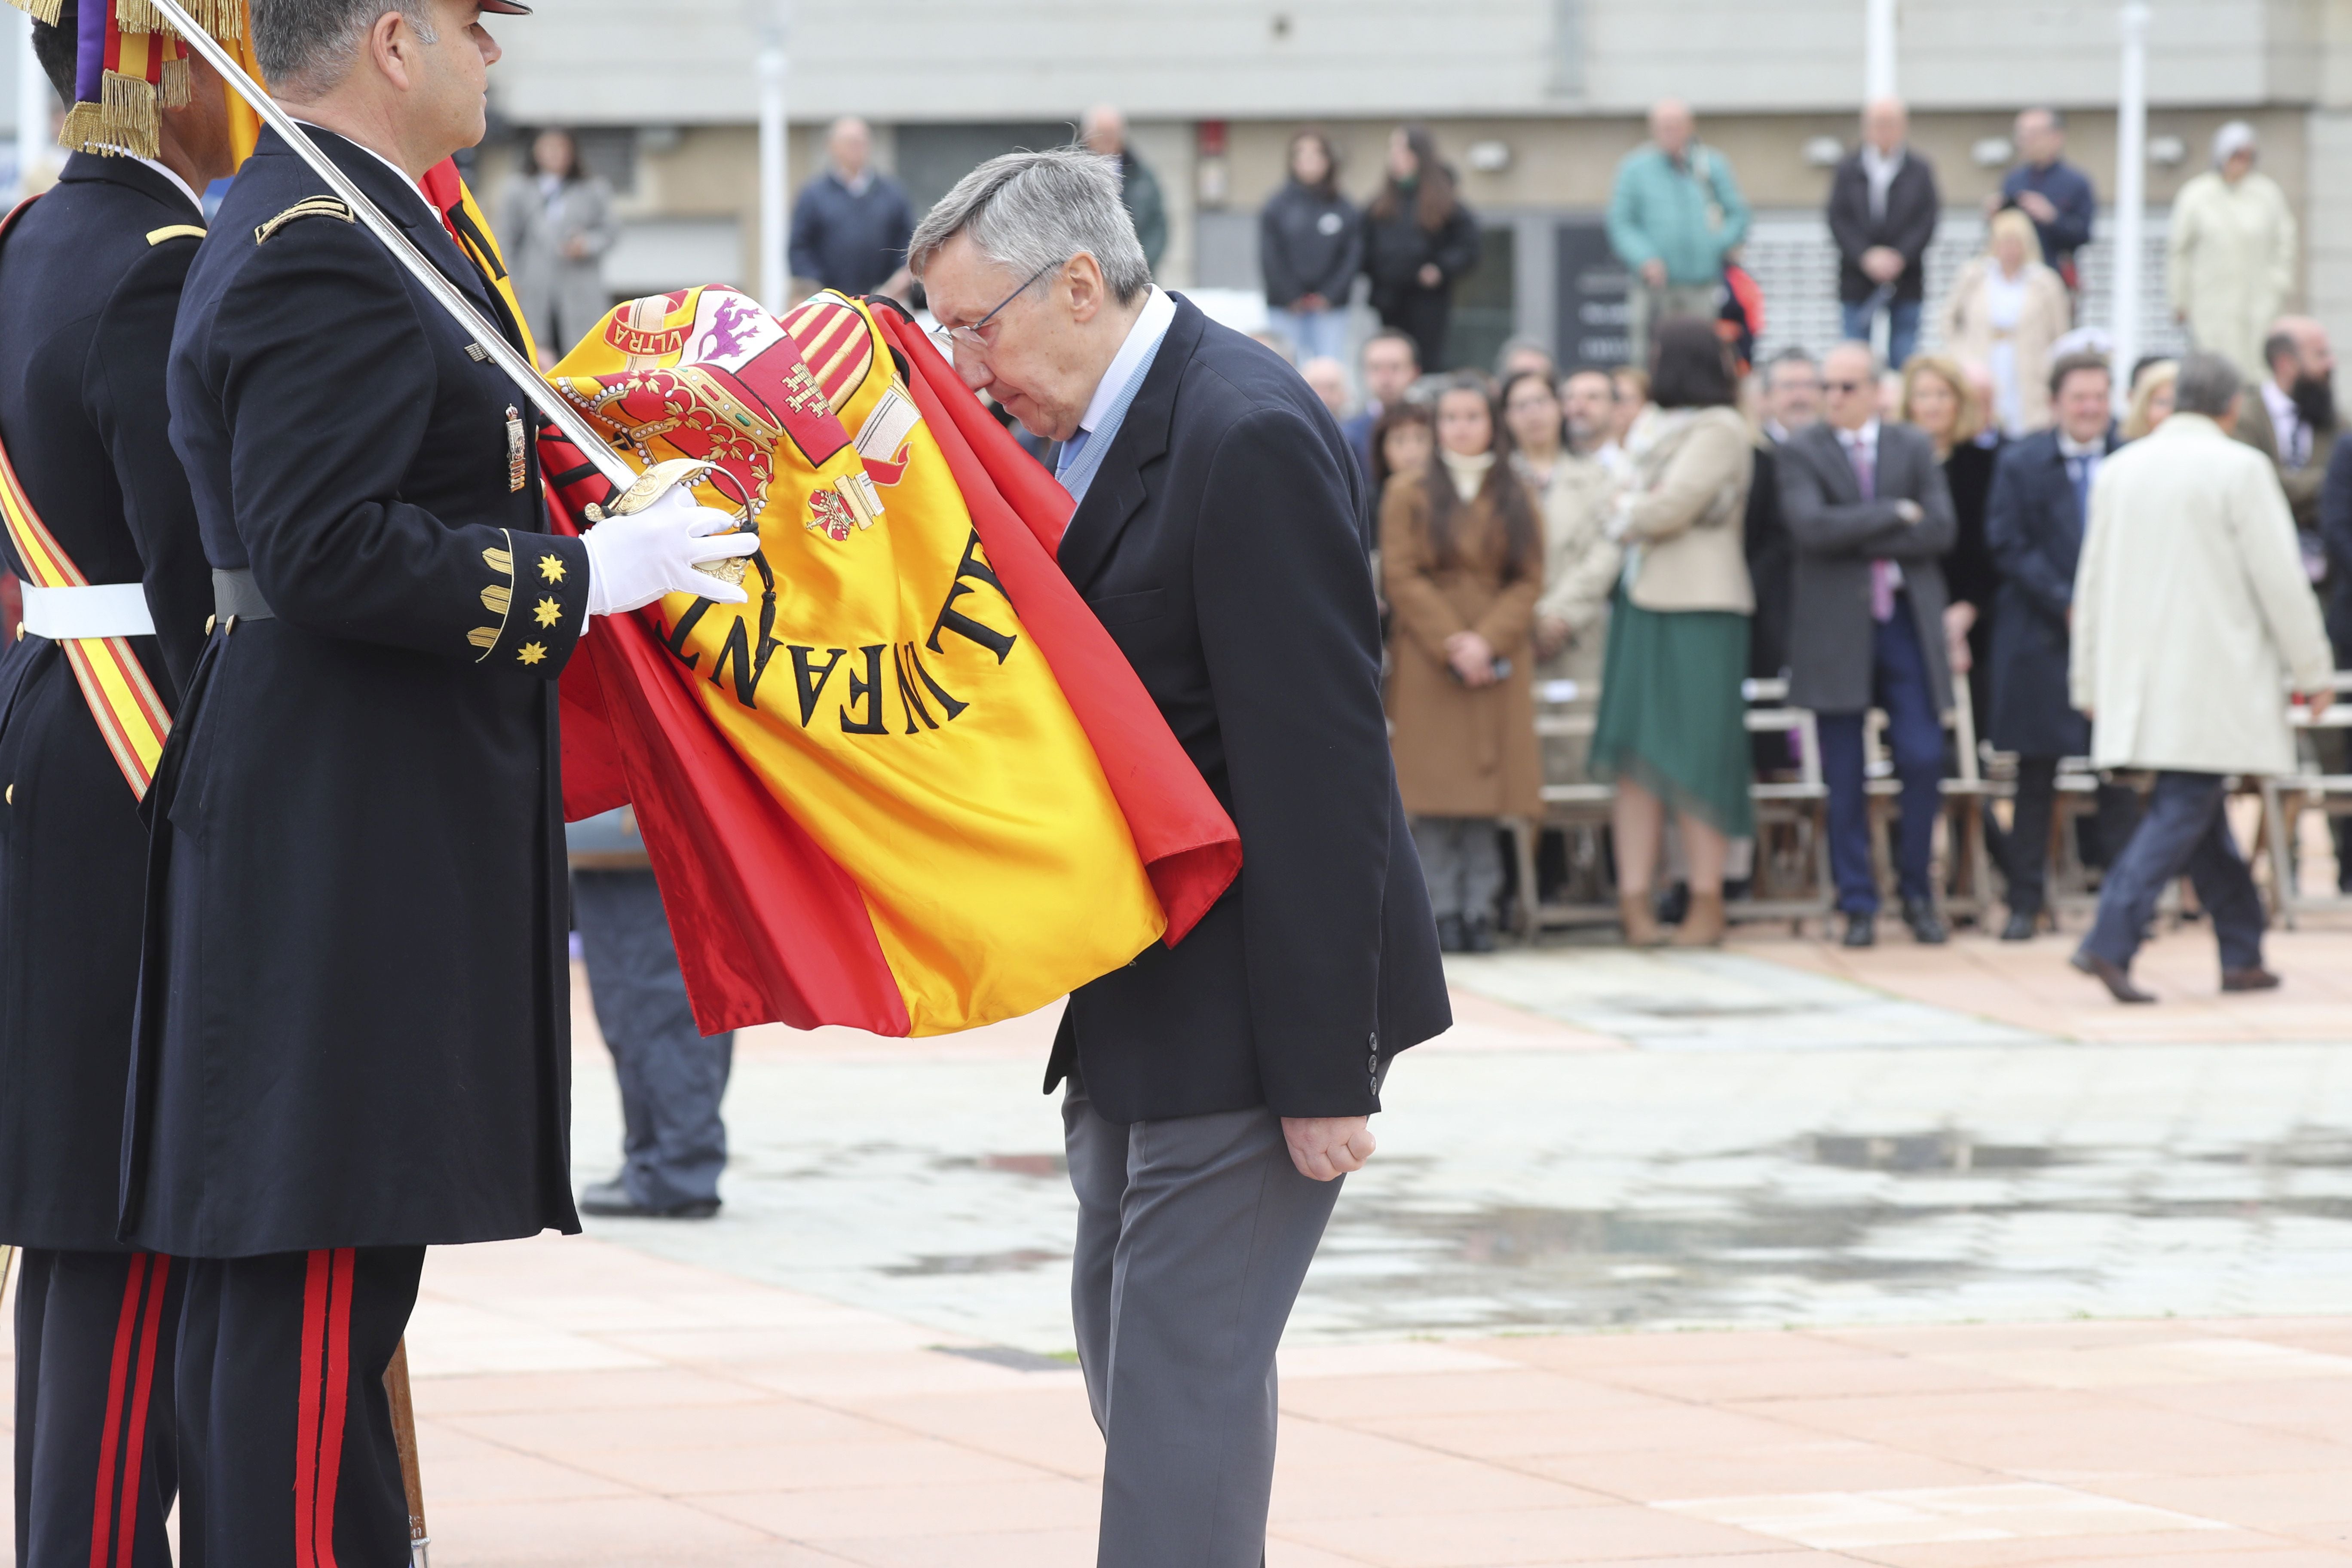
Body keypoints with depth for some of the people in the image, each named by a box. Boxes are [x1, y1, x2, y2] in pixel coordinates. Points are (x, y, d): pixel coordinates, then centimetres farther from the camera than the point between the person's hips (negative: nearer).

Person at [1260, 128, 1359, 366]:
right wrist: (1291, 298, -7)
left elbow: (1353, 256, 2)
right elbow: (1270, 257, 0)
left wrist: (1331, 295, -7)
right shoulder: (1278, 207, 2)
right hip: (1286, 310, 0)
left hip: (1329, 308, 0)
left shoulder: (1345, 210, 4)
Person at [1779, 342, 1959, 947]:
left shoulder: (1915, 449, 8)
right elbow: (1810, 528, -15)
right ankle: (1859, 905, 9)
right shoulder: (1802, 454, 2)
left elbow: (1941, 532, -4)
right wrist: (1896, 515, -10)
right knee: (1845, 777, 1)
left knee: (1923, 761, -4)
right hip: (1837, 629, -1)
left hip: (1908, 624, 1)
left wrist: (1859, 540, -10)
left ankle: (1917, 892, 13)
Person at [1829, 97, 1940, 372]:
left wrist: (1899, 257, -14)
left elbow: (1928, 221, -2)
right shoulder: (1849, 170, 5)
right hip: (1858, 279, 0)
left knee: (1904, 360, -2)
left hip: (1905, 280, 0)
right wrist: (1866, 257, -14)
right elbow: (1838, 221, -1)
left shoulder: (1920, 171, 4)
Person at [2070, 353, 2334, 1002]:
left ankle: (2243, 955, 19)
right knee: (2182, 810, -7)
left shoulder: (2119, 470, 8)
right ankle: (2110, 943, -20)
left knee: (2200, 807, 14)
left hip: (2139, 676, 6)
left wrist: (2091, 681, 22)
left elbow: (2094, 583, 14)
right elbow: (2280, 579, -8)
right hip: (2212, 678, -6)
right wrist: (2313, 671, 1)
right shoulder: (2239, 469, -9)